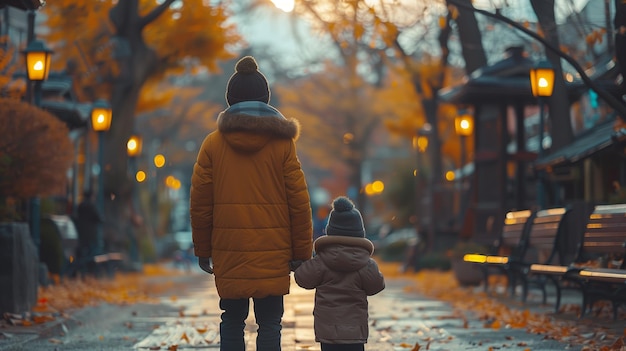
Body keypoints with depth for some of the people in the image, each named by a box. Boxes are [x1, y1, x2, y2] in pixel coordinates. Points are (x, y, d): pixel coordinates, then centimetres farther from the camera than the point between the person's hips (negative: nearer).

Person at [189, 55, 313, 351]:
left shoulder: (213, 144, 2)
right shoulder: (282, 143, 0)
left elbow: (200, 203, 2)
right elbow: (299, 202, -2)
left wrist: (203, 249, 11)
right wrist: (302, 252, 4)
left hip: (229, 252, 1)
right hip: (272, 253, -1)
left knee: (232, 322, 11)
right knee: (269, 324, 3)